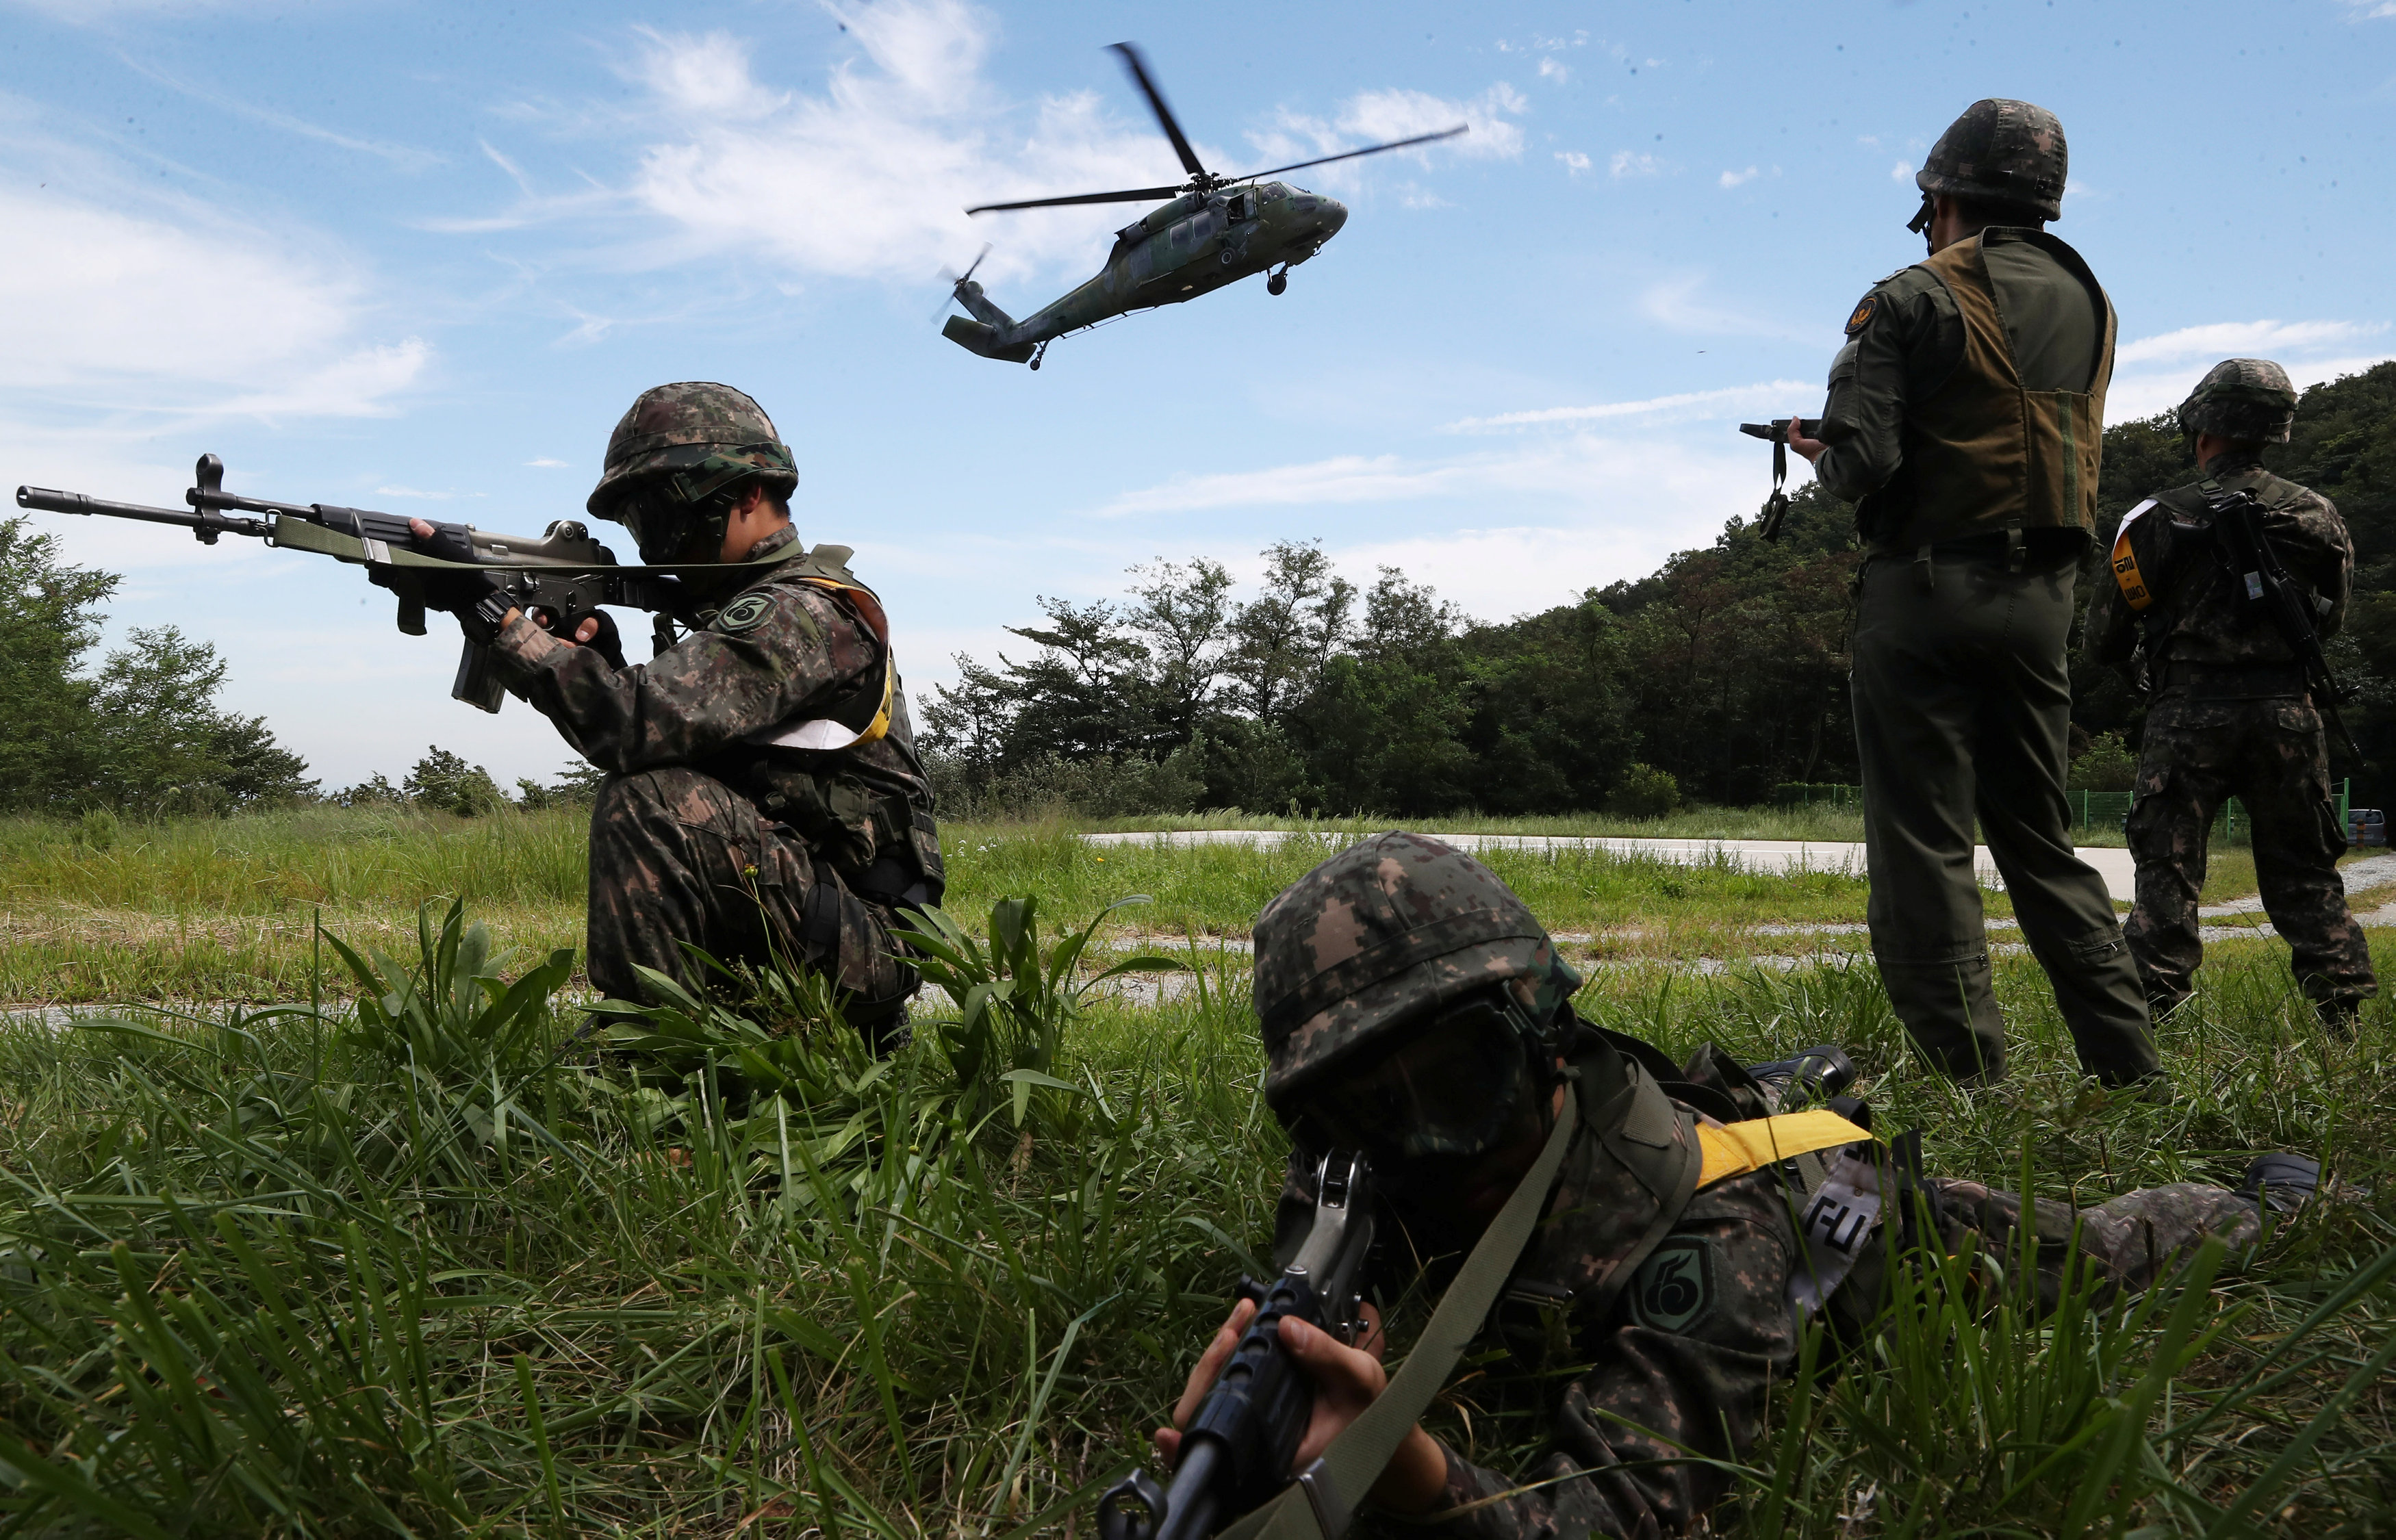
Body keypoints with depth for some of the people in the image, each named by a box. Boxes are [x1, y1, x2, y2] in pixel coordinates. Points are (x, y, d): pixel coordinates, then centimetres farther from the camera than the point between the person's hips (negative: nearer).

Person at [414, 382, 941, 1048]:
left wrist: (499, 617, -19)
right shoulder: (753, 605, 16)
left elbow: (637, 724, -27)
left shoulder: (805, 613, -15)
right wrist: (599, 657, -2)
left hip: (861, 939, -10)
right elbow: (663, 733, 14)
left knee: (648, 801, -23)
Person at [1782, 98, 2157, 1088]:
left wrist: (1819, 455, 6)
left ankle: (1967, 1080, -3)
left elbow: (1861, 461, -17)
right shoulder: (2089, 304, 14)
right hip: (2043, 593, 7)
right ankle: (2130, 1071, 16)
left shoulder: (1913, 300, -8)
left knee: (1922, 845, -2)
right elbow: (2036, 442, 18)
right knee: (2040, 835, 15)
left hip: (1928, 589, -6)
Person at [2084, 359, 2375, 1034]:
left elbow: (2105, 634, -3)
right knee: (2306, 875, 12)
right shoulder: (2317, 514, 5)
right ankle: (2341, 1014, 12)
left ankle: (2146, 1013, -3)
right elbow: (2332, 617, 17)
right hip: (2288, 714, 3)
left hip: (2191, 716, -3)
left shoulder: (2165, 517, -6)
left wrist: (2141, 667, 17)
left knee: (2167, 872, 1)